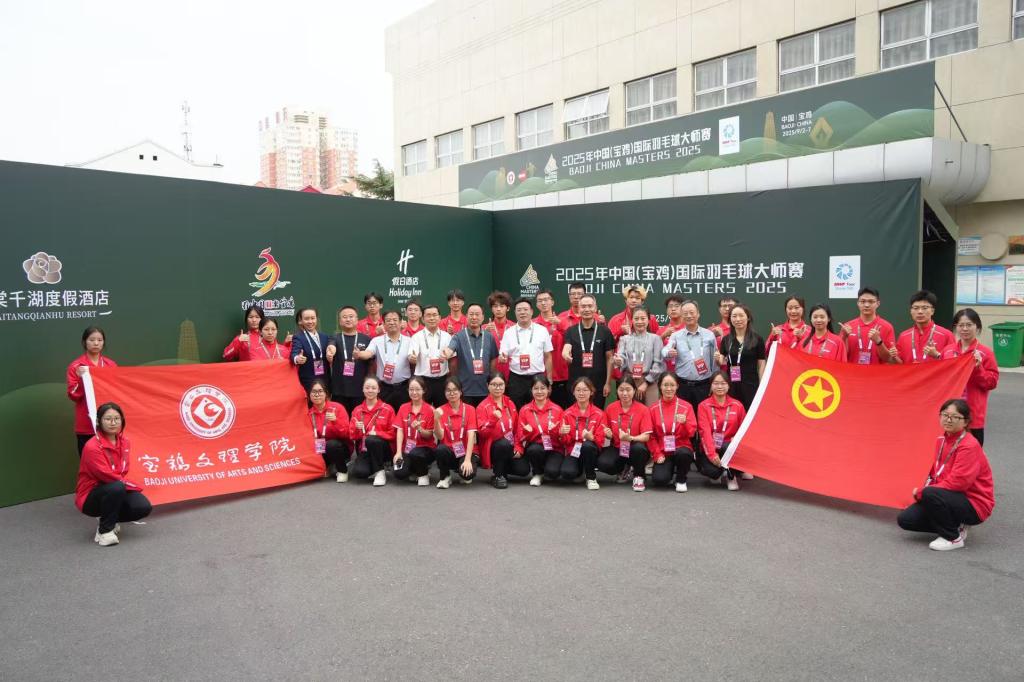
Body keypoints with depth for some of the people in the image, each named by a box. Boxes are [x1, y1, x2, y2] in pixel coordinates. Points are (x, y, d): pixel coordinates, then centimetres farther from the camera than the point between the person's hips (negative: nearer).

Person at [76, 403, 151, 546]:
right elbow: (107, 476, -21)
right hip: (90, 497, -6)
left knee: (143, 507, -17)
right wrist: (134, 486, -14)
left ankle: (109, 518, 13)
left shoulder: (125, 442, -3)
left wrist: (125, 483, -13)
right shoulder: (92, 447, -23)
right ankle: (104, 531, -15)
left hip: (118, 489, 6)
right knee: (116, 487, -37)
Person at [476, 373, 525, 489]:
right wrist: (493, 419, -30)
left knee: (524, 470, -16)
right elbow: (482, 432, -15)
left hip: (511, 447, 5)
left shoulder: (510, 403, 9)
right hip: (493, 447, -4)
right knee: (504, 443, -37)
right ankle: (497, 476, -13)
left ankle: (503, 468, 17)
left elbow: (517, 428, 13)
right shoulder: (483, 406, -7)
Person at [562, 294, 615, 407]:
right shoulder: (571, 331, 4)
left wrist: (608, 383, -3)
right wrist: (566, 354, -37)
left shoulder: (604, 331, 1)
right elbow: (566, 350, -12)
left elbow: (609, 358, 2)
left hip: (598, 384, -1)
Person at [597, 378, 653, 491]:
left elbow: (646, 436, -15)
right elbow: (606, 431, 10)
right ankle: (624, 469, 9)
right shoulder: (610, 408, -2)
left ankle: (638, 477, -7)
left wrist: (630, 438, -34)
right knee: (603, 463, -29)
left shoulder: (643, 409, -9)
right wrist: (607, 434, -15)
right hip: (617, 448, 3)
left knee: (639, 447, -39)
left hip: (635, 450, -2)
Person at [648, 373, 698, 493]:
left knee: (682, 453, -37)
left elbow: (691, 432, -5)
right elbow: (651, 435, 5)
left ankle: (681, 480, -5)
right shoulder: (653, 408, 2)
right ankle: (670, 468, 13)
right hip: (663, 452, 0)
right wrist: (657, 454, -6)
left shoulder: (686, 406, -1)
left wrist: (685, 423, -25)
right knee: (660, 479, -25)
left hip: (682, 447, 0)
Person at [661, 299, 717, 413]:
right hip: (682, 385, 0)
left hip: (703, 385, 0)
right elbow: (664, 351, -13)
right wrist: (669, 353, -37)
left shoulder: (709, 335, 4)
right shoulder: (676, 336, 3)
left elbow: (715, 360, 8)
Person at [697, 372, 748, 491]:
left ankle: (731, 476, -6)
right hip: (710, 449, -1)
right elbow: (705, 431, -11)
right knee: (711, 470, -31)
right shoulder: (704, 406, 0)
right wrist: (712, 453, -22)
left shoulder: (737, 405, 6)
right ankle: (719, 473, 9)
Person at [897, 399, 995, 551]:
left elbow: (956, 483, -25)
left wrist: (921, 492, -19)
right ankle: (954, 526, 11)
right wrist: (922, 491, -3)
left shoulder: (969, 446, -20)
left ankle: (953, 538, -12)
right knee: (905, 519, -7)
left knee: (929, 494, -35)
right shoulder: (942, 440, 5)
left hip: (974, 505, -7)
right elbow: (935, 473, 15)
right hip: (949, 496, 8)